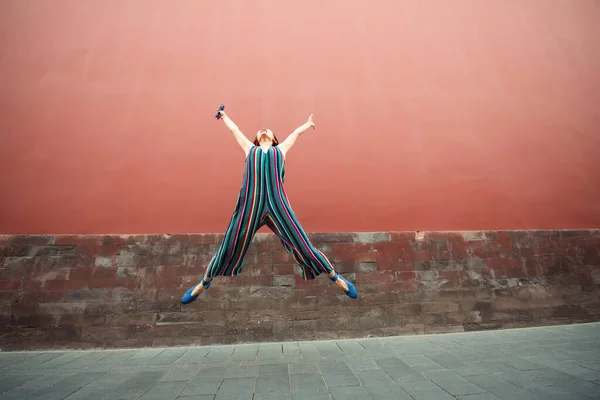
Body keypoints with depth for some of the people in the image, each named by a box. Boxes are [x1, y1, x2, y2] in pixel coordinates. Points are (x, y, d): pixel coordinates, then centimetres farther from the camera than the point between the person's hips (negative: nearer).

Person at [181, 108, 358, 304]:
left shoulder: (281, 149, 24)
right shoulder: (250, 148, 25)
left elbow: (297, 132, 42)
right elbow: (234, 129, 41)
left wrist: (308, 123, 60)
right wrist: (223, 115, 58)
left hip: (278, 205, 0)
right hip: (250, 206, 1)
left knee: (303, 246, 3)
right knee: (228, 249, 9)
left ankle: (336, 278, 23)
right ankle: (204, 283, 35)